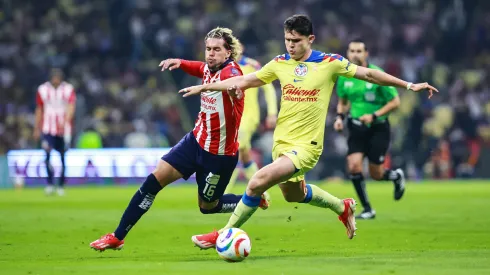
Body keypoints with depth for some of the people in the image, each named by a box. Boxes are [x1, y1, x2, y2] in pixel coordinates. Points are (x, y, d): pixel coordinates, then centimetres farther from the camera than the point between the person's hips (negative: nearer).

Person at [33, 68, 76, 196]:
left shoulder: (68, 89, -2)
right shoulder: (42, 90, 2)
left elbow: (71, 108, -13)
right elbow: (39, 110, 11)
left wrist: (65, 122, -30)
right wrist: (37, 129, 12)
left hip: (64, 128, 0)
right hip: (48, 128, 0)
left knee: (63, 157, 3)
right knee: (48, 154, -16)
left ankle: (61, 186, 15)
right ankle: (50, 183, -6)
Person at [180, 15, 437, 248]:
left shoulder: (330, 63, -7)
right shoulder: (280, 64, 4)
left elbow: (369, 74, 1)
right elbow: (245, 80, 12)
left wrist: (409, 85, 2)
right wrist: (203, 87, 11)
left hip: (306, 146, -6)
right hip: (281, 142, 6)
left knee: (257, 182, -23)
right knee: (293, 194, 25)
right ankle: (342, 207, 50)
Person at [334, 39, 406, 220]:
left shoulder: (377, 75, -14)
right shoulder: (343, 76, -1)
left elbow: (395, 102, -10)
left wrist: (374, 115, -20)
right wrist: (340, 117, -4)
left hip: (378, 128, -3)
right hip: (357, 128, 3)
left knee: (376, 174, -1)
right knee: (353, 165, -17)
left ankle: (397, 176, 37)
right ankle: (367, 209, -2)